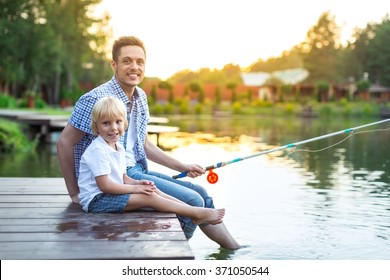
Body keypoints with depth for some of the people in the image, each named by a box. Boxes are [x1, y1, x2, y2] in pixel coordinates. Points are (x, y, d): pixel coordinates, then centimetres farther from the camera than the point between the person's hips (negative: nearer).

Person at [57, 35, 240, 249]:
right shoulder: (97, 99, -17)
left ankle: (237, 251, 19)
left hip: (138, 170, 9)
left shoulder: (141, 98, 10)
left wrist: (182, 167, 17)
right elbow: (64, 143, -14)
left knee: (201, 194, 7)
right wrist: (75, 193, -11)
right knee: (192, 201, -15)